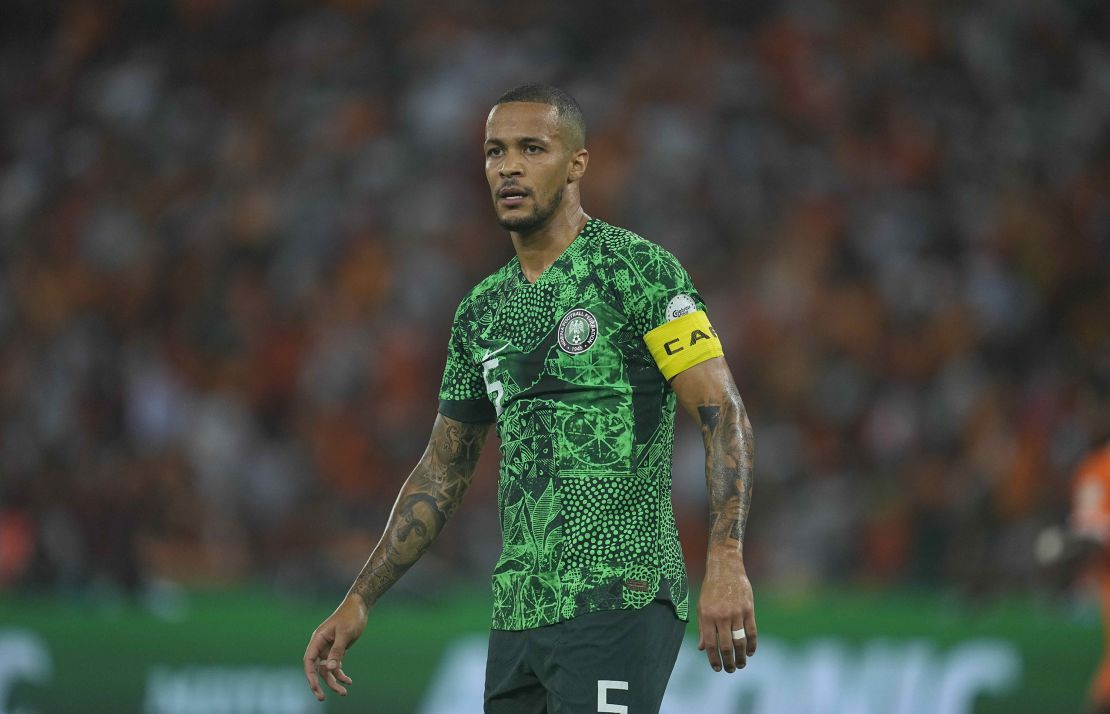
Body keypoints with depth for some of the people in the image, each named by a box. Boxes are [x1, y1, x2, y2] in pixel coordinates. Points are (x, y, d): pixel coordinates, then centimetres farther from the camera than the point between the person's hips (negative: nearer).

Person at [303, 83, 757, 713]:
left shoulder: (636, 269, -4)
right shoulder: (482, 311, 17)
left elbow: (723, 413, -10)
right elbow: (443, 472, 23)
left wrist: (727, 563, -22)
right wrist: (359, 602, 18)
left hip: (617, 600, -7)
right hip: (518, 614, 7)